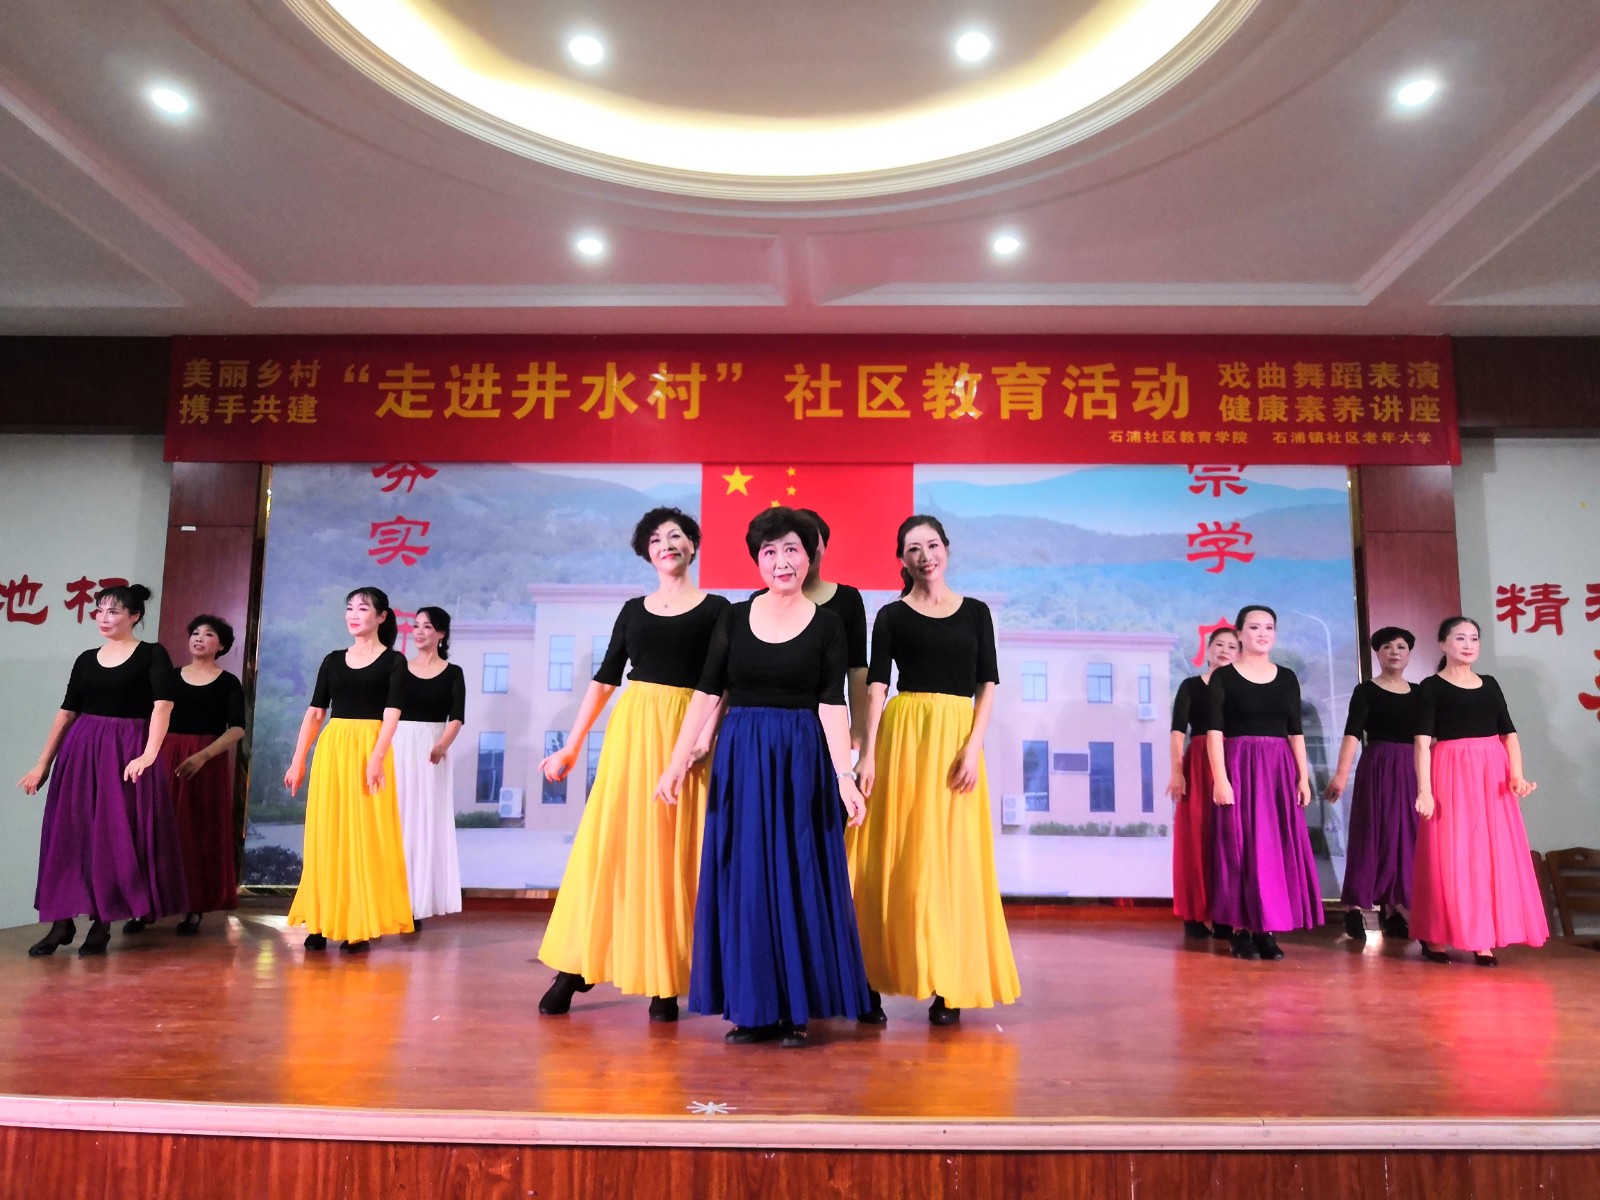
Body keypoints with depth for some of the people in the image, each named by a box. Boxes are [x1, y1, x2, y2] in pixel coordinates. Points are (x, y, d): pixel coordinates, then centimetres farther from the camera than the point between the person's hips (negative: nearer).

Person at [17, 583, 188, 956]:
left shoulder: (152, 654, -3)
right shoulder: (86, 659, 11)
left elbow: (162, 706, -14)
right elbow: (65, 713, 12)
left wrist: (149, 754, -25)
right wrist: (42, 764, 8)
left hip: (127, 751, -5)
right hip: (80, 751, 5)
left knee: (115, 837, -1)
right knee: (69, 835, 5)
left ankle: (102, 924, 8)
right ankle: (62, 922, 14)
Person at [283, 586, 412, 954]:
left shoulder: (393, 661, 2)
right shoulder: (333, 660, 13)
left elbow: (391, 714, -8)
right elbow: (314, 713, 12)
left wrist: (376, 758, -19)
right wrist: (298, 760, 5)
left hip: (369, 749, -4)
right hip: (331, 750, 4)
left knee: (365, 836, -2)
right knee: (326, 835, 5)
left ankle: (361, 928, 3)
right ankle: (322, 923, 12)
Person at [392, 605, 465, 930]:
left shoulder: (452, 673, 3)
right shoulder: (399, 668, 8)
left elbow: (457, 717, -9)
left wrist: (442, 744, -28)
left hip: (430, 751, -1)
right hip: (397, 749, 2)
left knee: (425, 823, 0)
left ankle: (416, 905, 5)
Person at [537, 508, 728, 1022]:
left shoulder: (715, 609, 4)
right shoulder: (633, 610, 13)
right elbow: (603, 680, 13)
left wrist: (705, 735, -19)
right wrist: (572, 746, 9)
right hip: (631, 729, 2)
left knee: (673, 853, 1)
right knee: (607, 844, 0)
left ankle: (665, 982, 8)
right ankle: (576, 966, 8)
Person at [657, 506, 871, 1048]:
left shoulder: (827, 624, 0)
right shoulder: (733, 618, 5)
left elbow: (832, 705, -5)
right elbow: (706, 694, 3)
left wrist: (845, 776, -14)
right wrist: (677, 761, -4)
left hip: (802, 760, -2)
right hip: (740, 757, 2)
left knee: (798, 877, 3)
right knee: (743, 877, 5)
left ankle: (797, 1008, 15)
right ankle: (751, 1007, 16)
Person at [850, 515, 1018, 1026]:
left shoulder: (976, 612, 11)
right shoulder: (892, 616, 7)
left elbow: (987, 685, 6)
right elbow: (876, 686, 0)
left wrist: (973, 746, -7)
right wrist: (867, 754, -11)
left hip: (957, 736, 1)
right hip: (903, 734, -1)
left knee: (953, 859, 2)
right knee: (892, 857, -1)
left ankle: (950, 985, 9)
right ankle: (872, 982, 4)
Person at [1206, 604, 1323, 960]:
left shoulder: (1287, 678, 11)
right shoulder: (1223, 677, -1)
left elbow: (1296, 732, 12)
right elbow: (1214, 732, -7)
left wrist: (1303, 777, 4)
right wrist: (1219, 778, -15)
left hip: (1280, 770, 4)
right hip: (1239, 767, -4)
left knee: (1279, 847, 3)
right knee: (1241, 846, -2)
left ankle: (1267, 929, 11)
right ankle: (1240, 930, 4)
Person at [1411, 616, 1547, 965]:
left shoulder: (1490, 684, 14)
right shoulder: (1432, 686, -1)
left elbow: (1509, 733, 11)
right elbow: (1423, 741, -8)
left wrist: (1517, 774, -5)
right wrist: (1424, 789, -17)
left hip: (1493, 773, 5)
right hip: (1452, 773, -5)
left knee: (1496, 854, 3)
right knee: (1451, 855, -3)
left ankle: (1484, 940, 10)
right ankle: (1434, 937, 5)